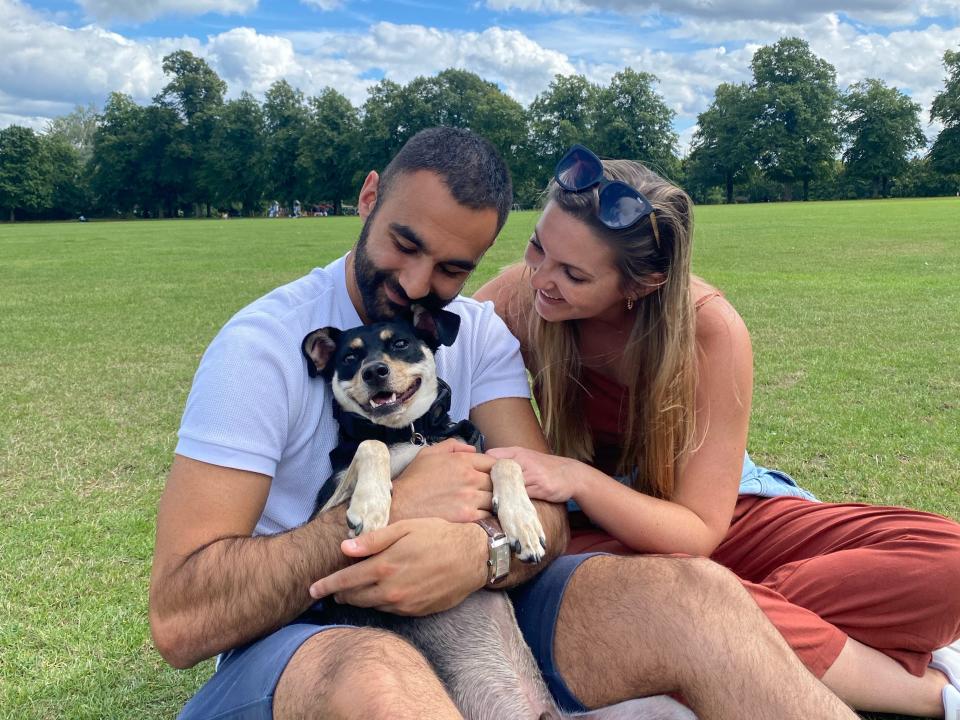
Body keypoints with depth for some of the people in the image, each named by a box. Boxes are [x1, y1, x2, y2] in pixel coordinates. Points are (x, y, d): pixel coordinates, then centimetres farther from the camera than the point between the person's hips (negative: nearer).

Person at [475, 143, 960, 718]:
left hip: (720, 518, -1)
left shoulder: (710, 331, -23)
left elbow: (697, 530, -20)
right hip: (603, 534, 1)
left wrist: (578, 479, -35)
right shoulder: (523, 298, -17)